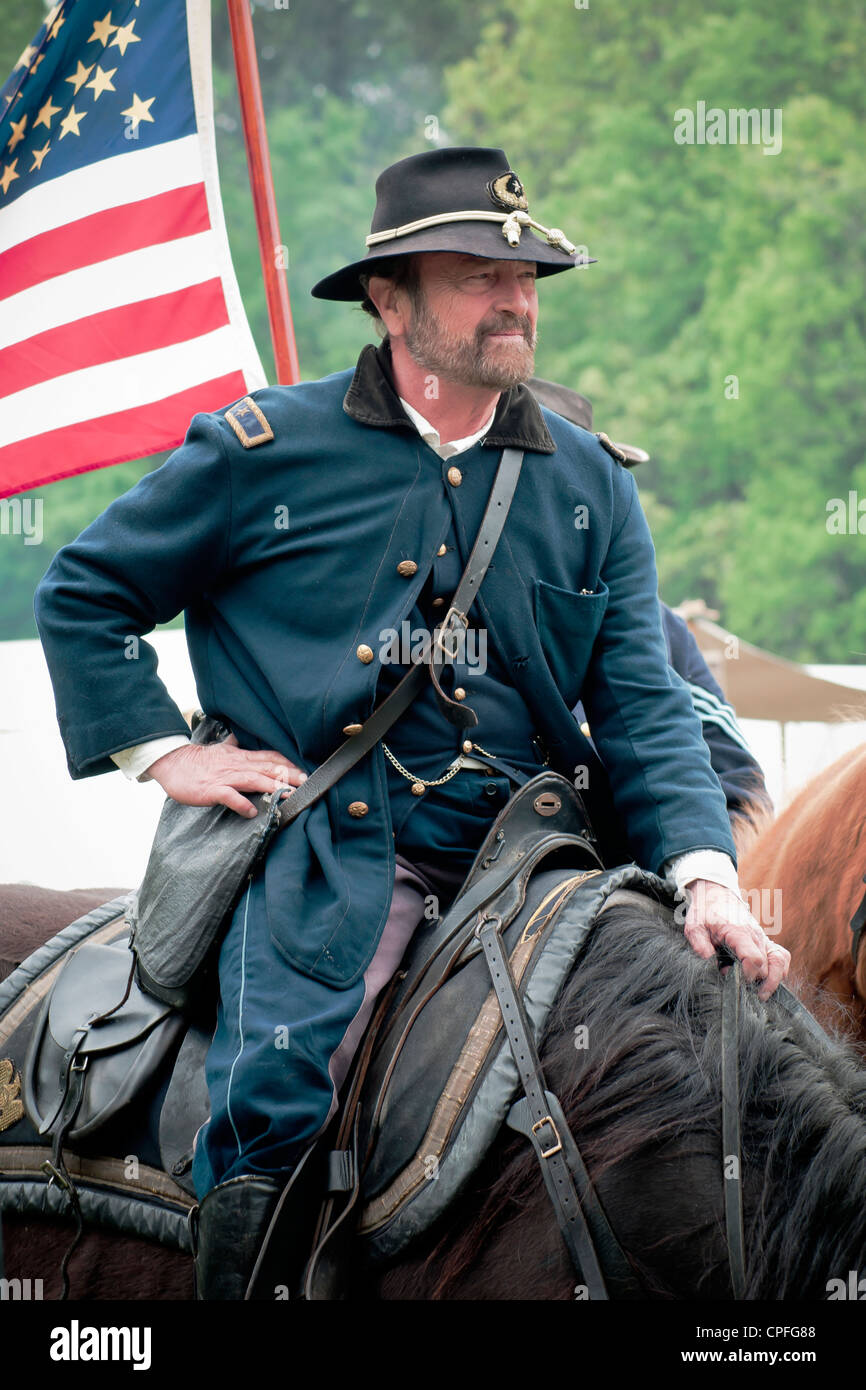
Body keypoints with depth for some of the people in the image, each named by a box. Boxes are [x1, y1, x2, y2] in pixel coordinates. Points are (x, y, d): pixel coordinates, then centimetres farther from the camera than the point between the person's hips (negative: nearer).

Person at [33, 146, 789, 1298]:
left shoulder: (591, 486, 13)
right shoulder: (266, 449, 3)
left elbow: (643, 707, 7)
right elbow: (82, 595, 12)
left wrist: (706, 875, -9)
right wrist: (165, 751, 1)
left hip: (522, 838, 4)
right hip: (327, 843, -4)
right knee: (274, 1105, -26)